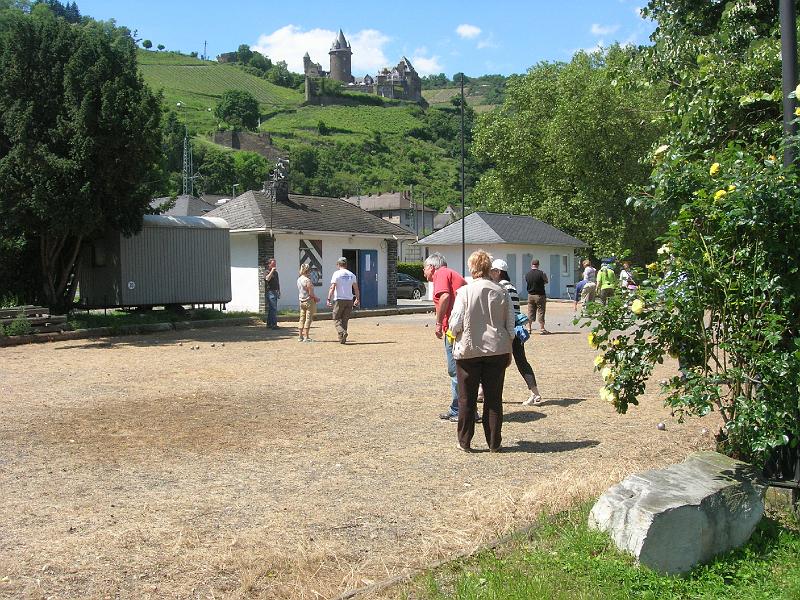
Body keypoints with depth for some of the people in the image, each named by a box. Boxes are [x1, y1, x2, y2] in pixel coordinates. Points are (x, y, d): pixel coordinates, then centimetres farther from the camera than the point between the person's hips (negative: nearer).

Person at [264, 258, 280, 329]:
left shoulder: (276, 272, 19)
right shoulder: (267, 272, -6)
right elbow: (267, 278, -27)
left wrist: (279, 291, 22)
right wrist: (272, 271, -22)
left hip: (275, 292, 8)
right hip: (270, 291, -8)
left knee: (271, 308, 12)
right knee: (274, 308, -14)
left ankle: (269, 324, 17)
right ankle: (274, 324, -17)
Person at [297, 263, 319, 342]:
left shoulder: (299, 279, 6)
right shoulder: (308, 280, -18)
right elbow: (311, 293, -17)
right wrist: (316, 299, -1)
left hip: (301, 301, 7)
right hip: (309, 301, -7)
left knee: (302, 319, 11)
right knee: (308, 319, -2)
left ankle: (300, 336, 13)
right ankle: (307, 337, -1)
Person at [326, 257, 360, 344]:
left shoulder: (337, 274, -6)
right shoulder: (351, 275, 9)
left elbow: (332, 288, -13)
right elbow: (356, 289, 12)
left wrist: (329, 299, -11)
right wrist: (357, 299, 22)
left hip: (339, 300, -4)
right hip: (349, 300, 4)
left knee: (336, 319, 4)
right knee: (345, 319, 10)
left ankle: (342, 332, -20)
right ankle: (343, 339, 7)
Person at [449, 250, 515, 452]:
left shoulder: (464, 291, -10)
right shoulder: (502, 292, -1)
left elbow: (455, 324, -12)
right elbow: (510, 325, 4)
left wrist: (454, 333, 11)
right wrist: (509, 351, 14)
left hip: (468, 350, -2)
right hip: (496, 351, 2)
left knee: (467, 398, 9)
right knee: (494, 398, 10)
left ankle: (465, 442, 16)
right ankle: (494, 443, 15)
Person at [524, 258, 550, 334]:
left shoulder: (527, 274, -1)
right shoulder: (541, 273, -13)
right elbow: (547, 281, 1)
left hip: (530, 295, 4)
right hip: (540, 295, -4)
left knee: (530, 312, 11)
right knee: (540, 312, 1)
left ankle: (529, 328, 14)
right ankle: (542, 328, 1)